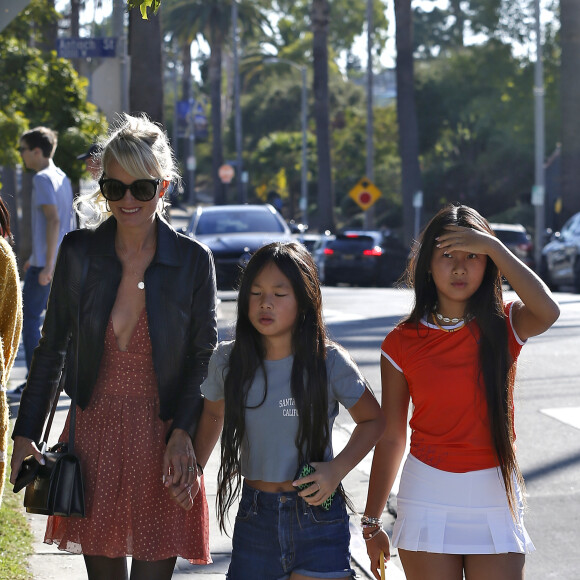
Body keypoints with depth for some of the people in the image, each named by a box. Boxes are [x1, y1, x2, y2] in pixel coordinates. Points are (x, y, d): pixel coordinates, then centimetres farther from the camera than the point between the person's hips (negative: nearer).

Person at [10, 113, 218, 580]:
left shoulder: (193, 261, -4)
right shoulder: (78, 253, 0)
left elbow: (205, 356, 1)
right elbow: (51, 349, 7)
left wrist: (182, 432, -12)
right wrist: (26, 433, 4)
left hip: (163, 437, -2)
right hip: (94, 435, 2)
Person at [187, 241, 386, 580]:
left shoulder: (329, 363, -7)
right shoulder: (227, 361, 0)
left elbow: (373, 420, 6)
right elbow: (213, 414, 21)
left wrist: (337, 469, -8)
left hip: (317, 516, -2)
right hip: (255, 517, 3)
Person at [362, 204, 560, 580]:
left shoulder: (504, 327, -1)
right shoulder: (402, 343, 0)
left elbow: (548, 311, -25)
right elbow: (391, 438, 5)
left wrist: (492, 246, -21)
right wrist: (372, 523, 7)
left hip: (495, 497, 0)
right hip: (428, 497, 0)